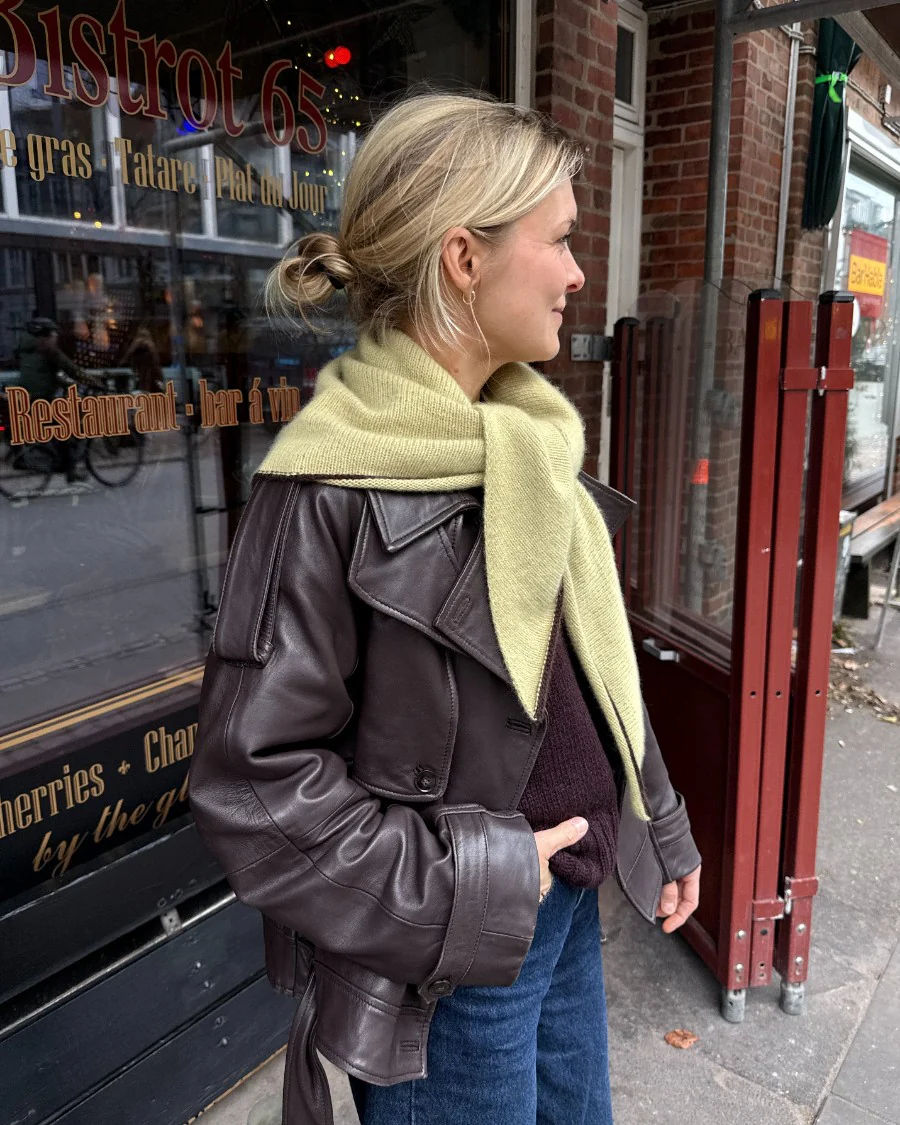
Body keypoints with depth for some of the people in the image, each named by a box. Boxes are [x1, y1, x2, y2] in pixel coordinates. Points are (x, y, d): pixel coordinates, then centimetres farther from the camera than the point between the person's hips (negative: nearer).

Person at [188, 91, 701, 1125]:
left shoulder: (528, 441, 1)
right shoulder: (327, 488, -23)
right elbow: (254, 786, -21)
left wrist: (662, 832, 14)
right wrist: (473, 884, -18)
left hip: (571, 902, 7)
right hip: (445, 975, -7)